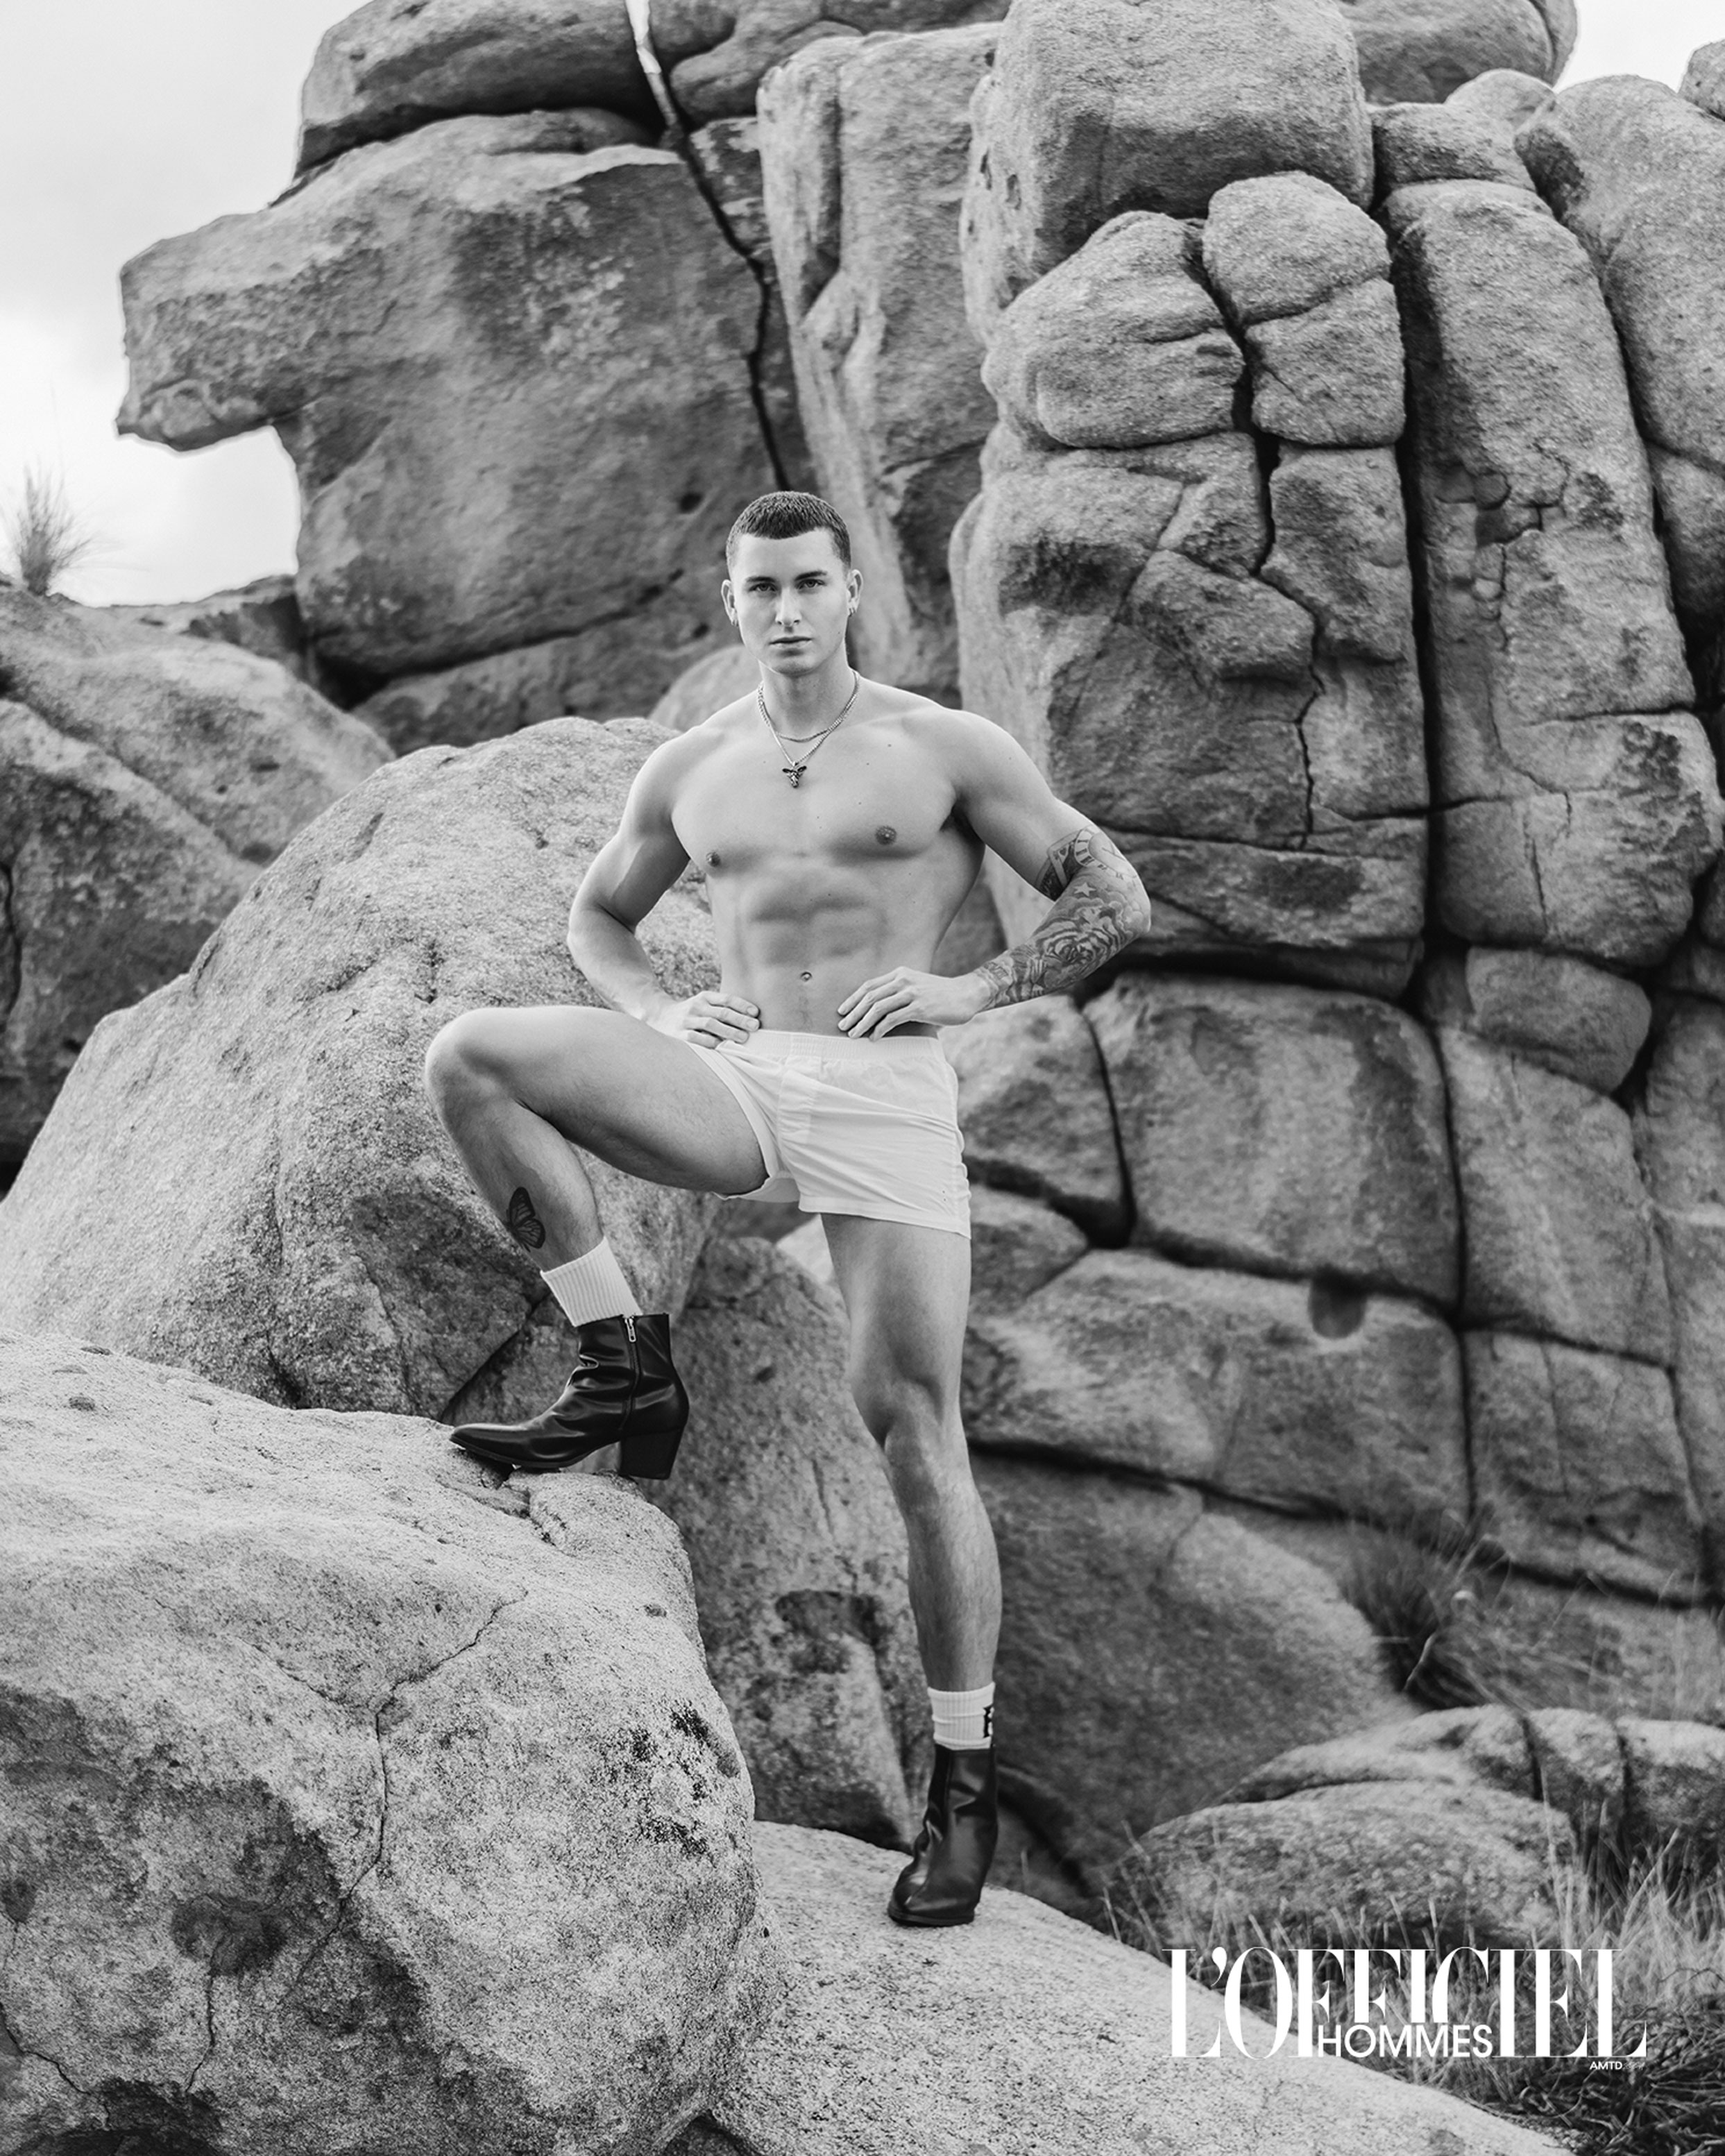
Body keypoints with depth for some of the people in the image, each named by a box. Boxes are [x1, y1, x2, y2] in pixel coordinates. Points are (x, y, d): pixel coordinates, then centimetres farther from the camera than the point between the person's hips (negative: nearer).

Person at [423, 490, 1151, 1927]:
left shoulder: (949, 751, 5)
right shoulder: (690, 770, 15)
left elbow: (1116, 899, 6)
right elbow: (596, 914, 30)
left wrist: (975, 989, -6)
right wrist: (655, 1010, 9)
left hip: (888, 1096, -3)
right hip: (738, 1084, 3)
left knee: (915, 1432, -9)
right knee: (472, 1058, -19)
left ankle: (965, 1783, 3)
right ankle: (624, 1373, -11)